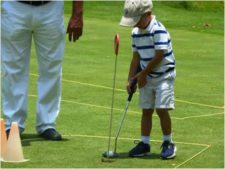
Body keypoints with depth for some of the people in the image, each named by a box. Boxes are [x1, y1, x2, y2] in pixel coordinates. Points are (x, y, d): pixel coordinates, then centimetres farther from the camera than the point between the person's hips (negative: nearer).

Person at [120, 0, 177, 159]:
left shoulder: (159, 30, -20)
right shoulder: (136, 33, 3)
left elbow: (159, 56, -20)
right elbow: (136, 57, 8)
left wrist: (143, 73, -12)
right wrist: (131, 79, 2)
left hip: (164, 75, -7)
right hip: (147, 77, 7)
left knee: (161, 109, -10)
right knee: (146, 110, 8)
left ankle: (168, 143, 3)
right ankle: (144, 144, 14)